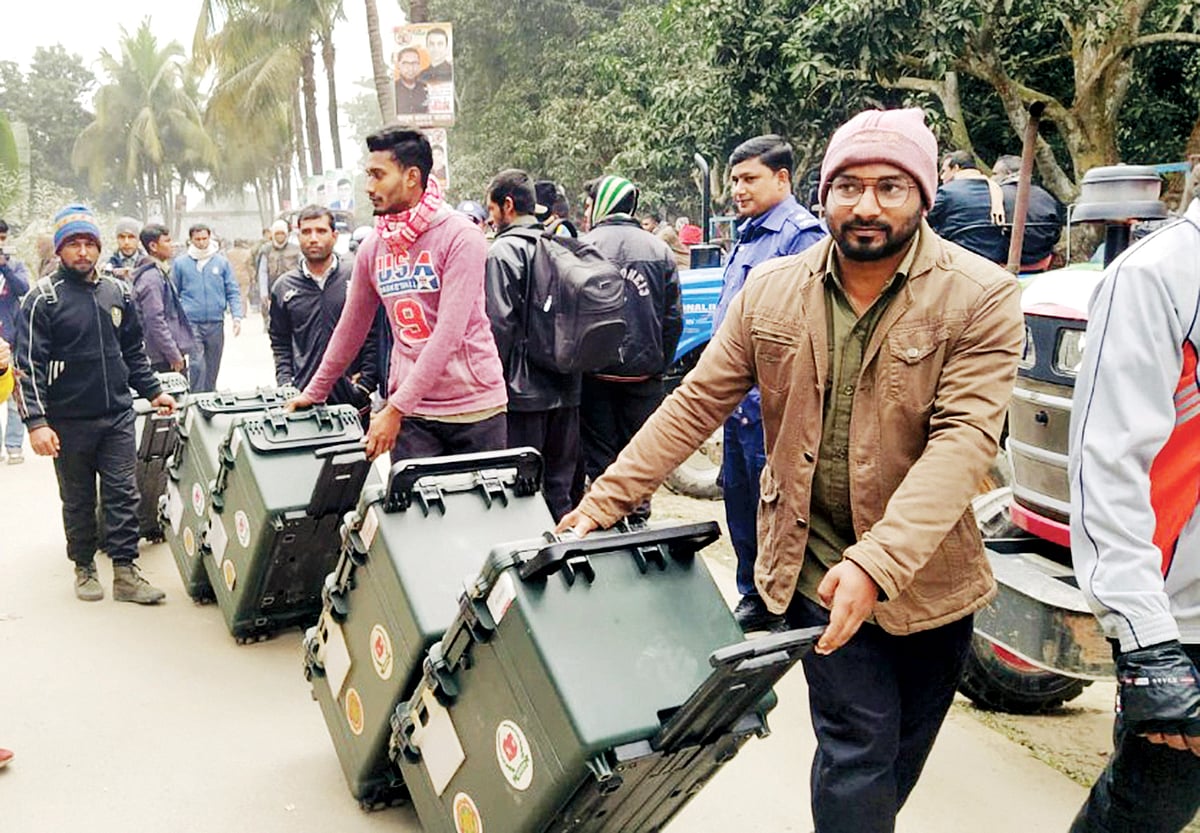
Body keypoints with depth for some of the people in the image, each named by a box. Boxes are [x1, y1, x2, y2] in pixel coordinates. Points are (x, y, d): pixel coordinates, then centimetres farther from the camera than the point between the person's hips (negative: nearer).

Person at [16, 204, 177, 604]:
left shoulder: (119, 292, 7)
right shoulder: (43, 297, -6)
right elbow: (29, 364, -9)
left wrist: (152, 391, 14)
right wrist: (36, 421, -16)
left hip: (117, 416, 3)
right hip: (69, 421, -3)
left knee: (123, 495, 1)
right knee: (78, 500, 11)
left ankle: (125, 572, 7)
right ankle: (84, 568, 26)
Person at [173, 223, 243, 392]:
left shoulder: (221, 262, 5)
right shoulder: (180, 263, 3)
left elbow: (233, 292, 5)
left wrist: (237, 316, -6)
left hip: (216, 323, 2)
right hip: (191, 323, -2)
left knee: (212, 366, 10)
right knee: (196, 364, -13)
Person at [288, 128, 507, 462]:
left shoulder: (460, 237, -11)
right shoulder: (373, 247, 7)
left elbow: (448, 334, -18)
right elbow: (351, 326, 19)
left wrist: (394, 409, -20)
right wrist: (314, 392, 23)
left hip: (473, 408, -3)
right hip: (411, 412, 4)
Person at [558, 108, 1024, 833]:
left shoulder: (981, 297, -12)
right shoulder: (772, 290, -2)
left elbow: (965, 438, -22)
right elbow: (696, 402, 0)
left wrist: (878, 562, -33)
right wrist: (605, 500, -5)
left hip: (928, 575, 1)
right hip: (816, 566, 0)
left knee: (906, 751, 19)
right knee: (860, 747, -1)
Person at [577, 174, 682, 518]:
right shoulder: (660, 250, 3)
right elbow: (673, 319, 3)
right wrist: (660, 366, 11)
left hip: (595, 371, -2)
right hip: (644, 373, 2)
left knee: (598, 454, 8)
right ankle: (638, 516, 18)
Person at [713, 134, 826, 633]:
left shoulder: (800, 235, -13)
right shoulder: (748, 236, 17)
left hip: (769, 401, -10)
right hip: (738, 396, 10)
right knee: (739, 498, 16)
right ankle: (753, 597, 31)